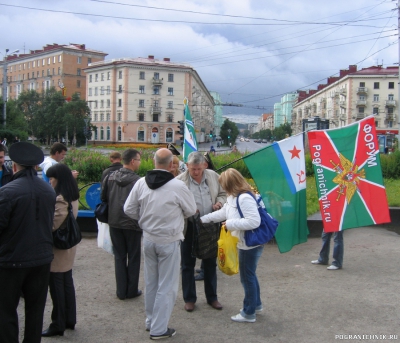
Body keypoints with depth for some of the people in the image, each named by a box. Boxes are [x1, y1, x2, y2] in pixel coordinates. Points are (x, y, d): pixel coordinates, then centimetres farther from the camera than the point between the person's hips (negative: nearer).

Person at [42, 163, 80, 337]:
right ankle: (69, 320, 26)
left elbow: (53, 224, -22)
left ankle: (58, 325, 11)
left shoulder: (60, 199, -21)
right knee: (67, 283, 16)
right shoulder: (73, 197, 7)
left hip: (57, 247, -9)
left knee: (56, 286, 1)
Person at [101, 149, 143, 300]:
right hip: (132, 224, -4)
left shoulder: (111, 177, -1)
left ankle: (121, 291, 17)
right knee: (133, 258, 11)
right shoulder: (137, 180, -17)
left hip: (114, 222, 5)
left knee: (119, 256, 13)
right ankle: (132, 290, 17)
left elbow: (104, 197, 5)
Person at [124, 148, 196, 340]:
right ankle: (159, 329, 13)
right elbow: (191, 210, -4)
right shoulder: (177, 186, -19)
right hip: (169, 240, -5)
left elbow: (129, 209, 0)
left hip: (148, 238, 5)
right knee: (166, 286, 7)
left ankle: (151, 321, 33)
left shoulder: (141, 183, -7)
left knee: (151, 282, 19)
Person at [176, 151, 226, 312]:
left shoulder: (214, 176, -1)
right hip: (189, 226, -3)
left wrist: (220, 202, -10)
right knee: (188, 264, 9)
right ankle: (189, 298, 25)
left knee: (210, 263, 15)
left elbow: (223, 193, 11)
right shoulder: (179, 181, -13)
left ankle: (212, 297, 31)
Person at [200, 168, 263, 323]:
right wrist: (203, 219, 20)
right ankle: (256, 304, 39)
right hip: (245, 244, 10)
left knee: (247, 277, 3)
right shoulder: (233, 198, 7)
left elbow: (254, 221, -31)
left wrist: (230, 224, -23)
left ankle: (248, 313, 16)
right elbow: (223, 212, 20)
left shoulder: (245, 198, -25)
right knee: (250, 275, 22)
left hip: (250, 245, -10)